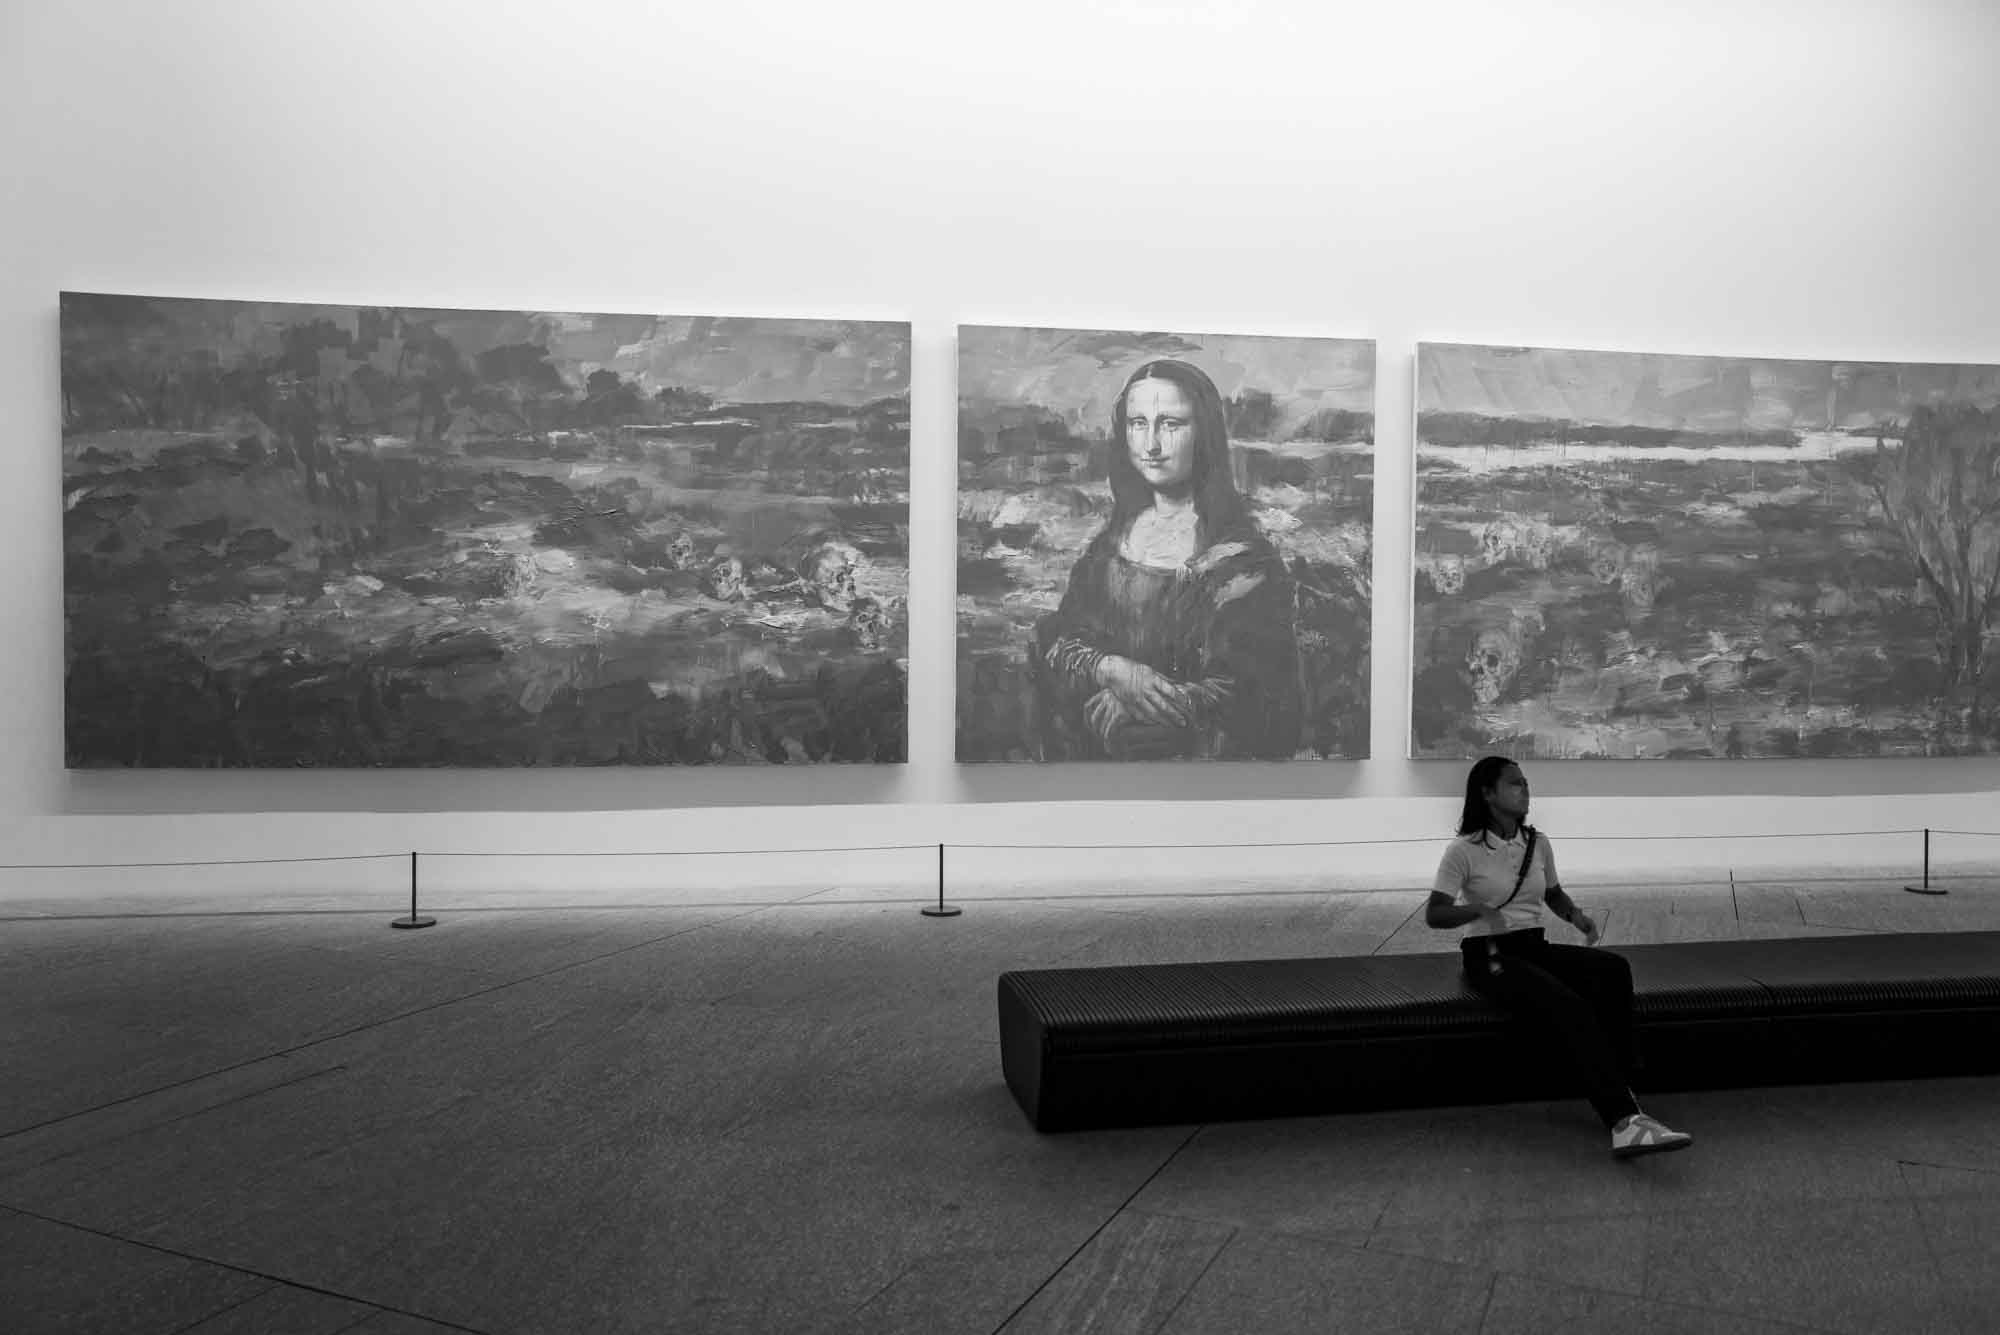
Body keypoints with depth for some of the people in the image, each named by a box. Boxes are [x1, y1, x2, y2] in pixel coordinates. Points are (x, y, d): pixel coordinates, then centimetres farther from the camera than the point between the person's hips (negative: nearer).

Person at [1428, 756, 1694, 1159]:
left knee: (1614, 969, -22)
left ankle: (1619, 1092, -23)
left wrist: (1577, 915, 3)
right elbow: (1434, 914, -12)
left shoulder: (1537, 844, 9)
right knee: (1571, 1008, -31)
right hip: (1488, 955, -6)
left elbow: (1554, 896, 25)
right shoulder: (1464, 850, -8)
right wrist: (1479, 909, -29)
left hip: (1534, 947, 6)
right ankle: (1623, 1118, -32)